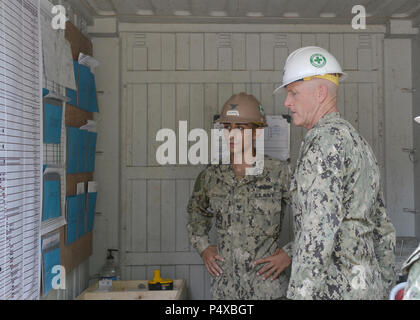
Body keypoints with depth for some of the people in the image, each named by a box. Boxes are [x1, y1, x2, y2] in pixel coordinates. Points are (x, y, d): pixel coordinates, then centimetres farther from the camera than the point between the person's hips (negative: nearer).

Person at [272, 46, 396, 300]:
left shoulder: (325, 140, -16)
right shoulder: (358, 141, 15)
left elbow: (321, 228, -24)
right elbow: (381, 227, 19)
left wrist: (300, 294, -23)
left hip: (335, 289, -9)